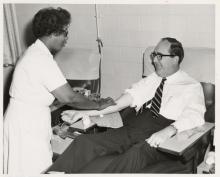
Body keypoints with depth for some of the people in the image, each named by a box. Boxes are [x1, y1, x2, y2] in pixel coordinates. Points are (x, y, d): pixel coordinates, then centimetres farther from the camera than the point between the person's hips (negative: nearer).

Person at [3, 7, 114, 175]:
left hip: (30, 121, 9)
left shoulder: (36, 53, 8)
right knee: (34, 170, 2)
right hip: (26, 127, -9)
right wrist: (98, 105, -9)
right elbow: (69, 98, -21)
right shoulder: (42, 59, -23)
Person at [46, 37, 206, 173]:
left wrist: (169, 130, -34)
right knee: (85, 141, -15)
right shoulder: (152, 79, 21)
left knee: (135, 154, -38)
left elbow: (194, 116, -12)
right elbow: (131, 96, 9)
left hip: (157, 141, -5)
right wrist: (85, 112, -4)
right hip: (131, 130, 6)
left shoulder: (192, 87, 5)